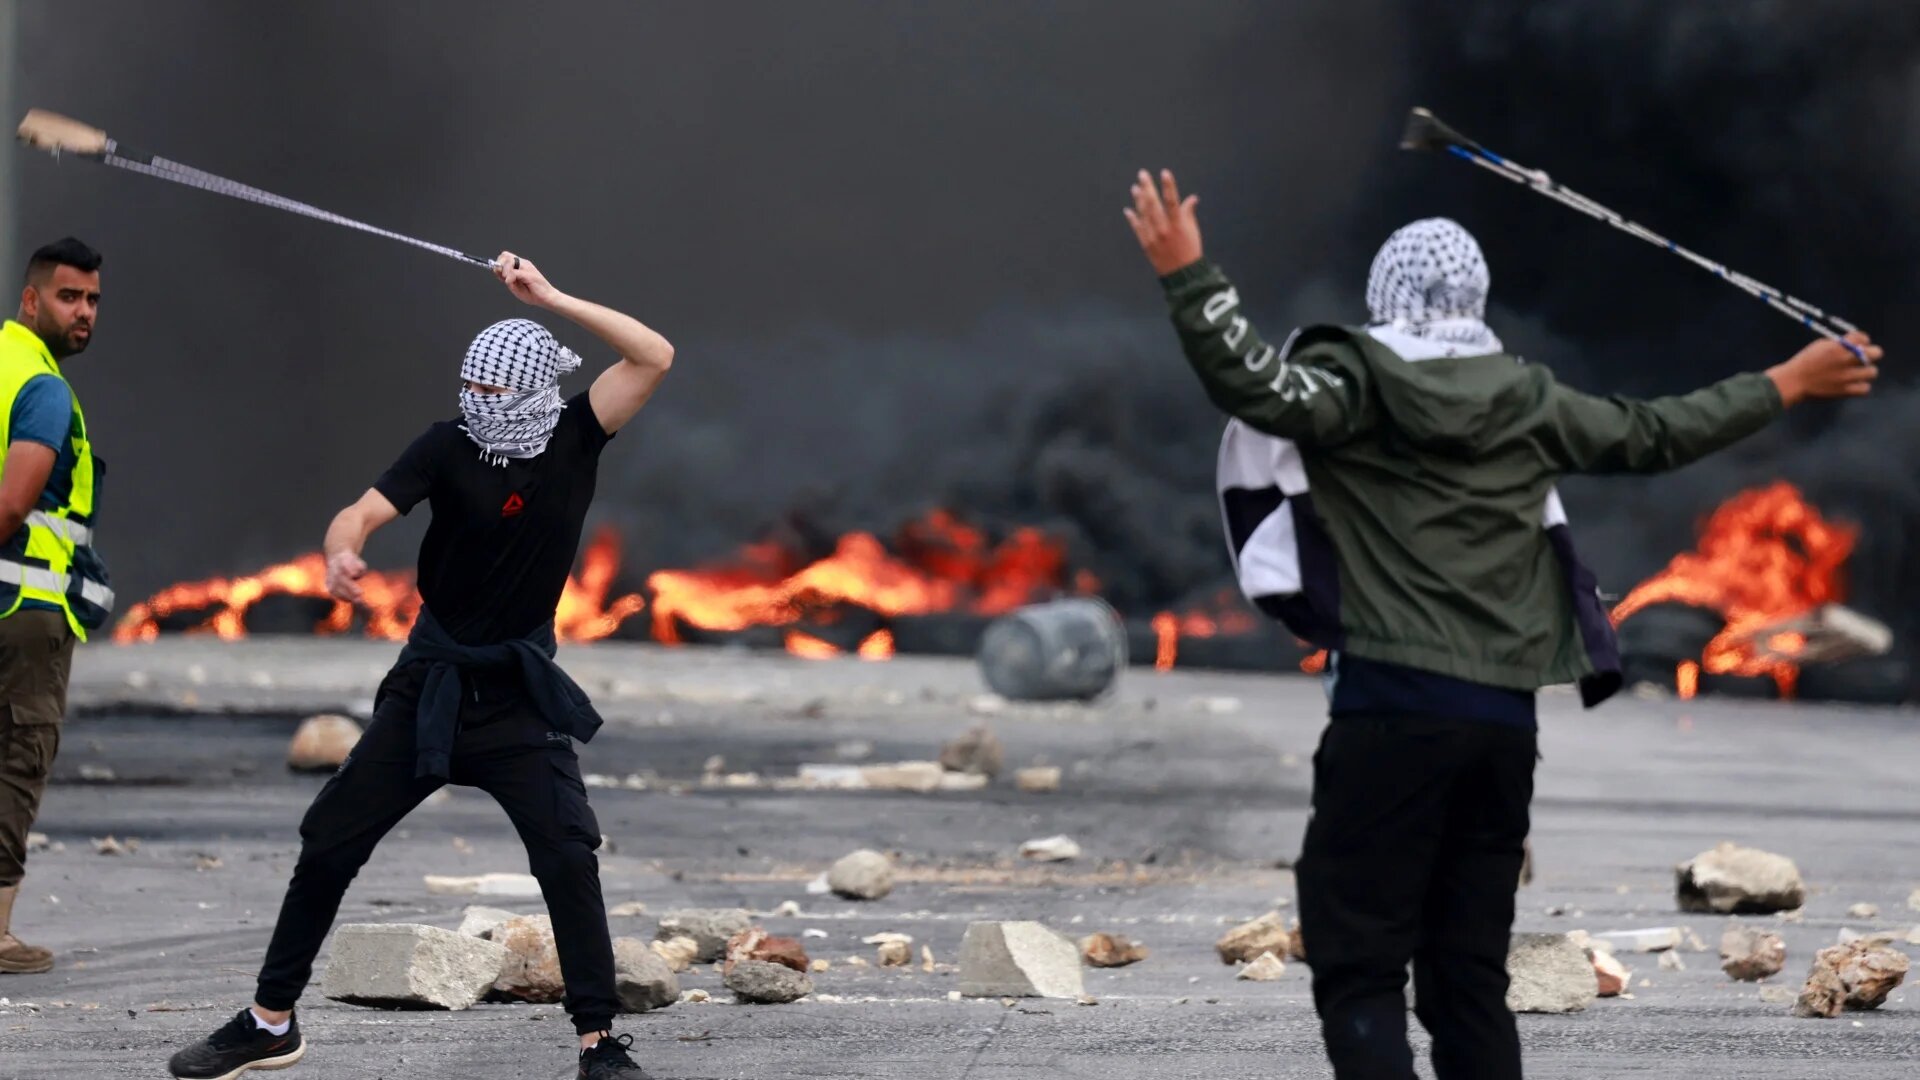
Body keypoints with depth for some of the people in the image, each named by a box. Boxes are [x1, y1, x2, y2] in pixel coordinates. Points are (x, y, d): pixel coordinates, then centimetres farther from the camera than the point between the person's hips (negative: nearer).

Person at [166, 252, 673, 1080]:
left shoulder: (574, 441, -7)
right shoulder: (451, 446, -10)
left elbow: (654, 357, -18)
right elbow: (362, 512, -21)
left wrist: (549, 300, -22)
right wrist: (342, 552, -45)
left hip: (520, 689, -1)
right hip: (430, 683, 1)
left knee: (568, 854, -17)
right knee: (329, 841, 5)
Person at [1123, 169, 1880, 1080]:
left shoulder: (1356, 385, -2)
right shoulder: (1525, 401, 13)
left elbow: (1258, 387, -22)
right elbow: (1656, 435, 24)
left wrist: (1186, 273, -19)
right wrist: (1786, 386, 38)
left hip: (1390, 707, -5)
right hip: (1505, 718, 5)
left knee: (1359, 971, -7)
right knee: (1468, 977, 13)